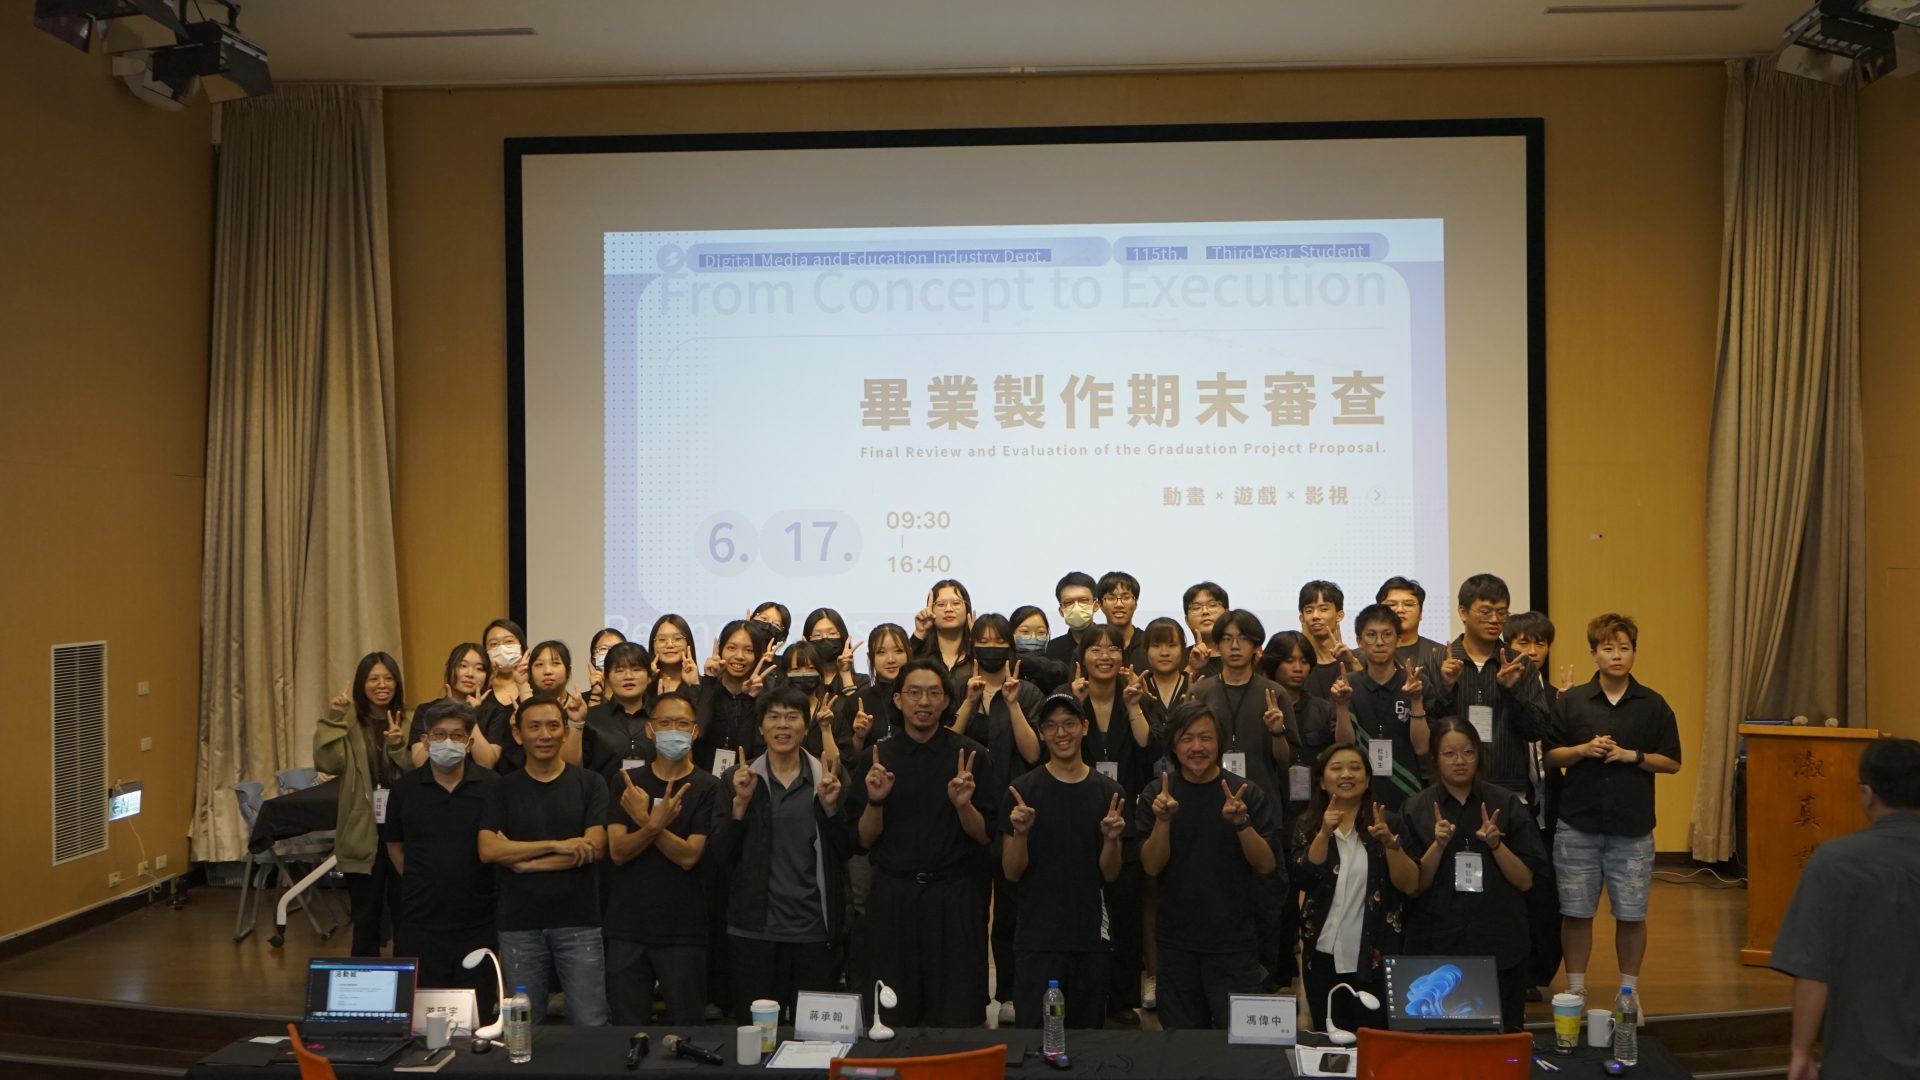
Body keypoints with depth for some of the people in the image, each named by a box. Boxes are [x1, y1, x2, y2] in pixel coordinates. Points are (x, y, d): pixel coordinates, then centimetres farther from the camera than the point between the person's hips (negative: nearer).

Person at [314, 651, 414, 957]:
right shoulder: (349, 723, 1)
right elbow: (328, 763, -15)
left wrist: (398, 746, -21)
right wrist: (333, 719, -18)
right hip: (363, 834, 0)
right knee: (366, 920, 11)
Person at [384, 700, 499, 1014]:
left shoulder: (492, 786, -5)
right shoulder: (405, 788, 2)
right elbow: (395, 846, 14)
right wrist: (419, 884, 8)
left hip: (477, 925, -1)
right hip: (420, 926, 1)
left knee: (476, 1016, 9)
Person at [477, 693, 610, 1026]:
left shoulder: (589, 784, 2)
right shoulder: (501, 789, 6)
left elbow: (595, 848, -9)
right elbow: (488, 850, -7)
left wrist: (524, 861, -10)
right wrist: (556, 845, -15)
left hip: (579, 922, -1)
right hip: (519, 925, 1)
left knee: (590, 1024, 0)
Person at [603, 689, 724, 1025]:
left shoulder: (708, 787, -3)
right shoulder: (627, 783, 5)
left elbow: (689, 856, -11)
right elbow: (618, 852, -5)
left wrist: (645, 821, -22)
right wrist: (654, 825, -24)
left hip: (683, 931, -2)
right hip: (628, 926, 2)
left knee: (686, 1028, 7)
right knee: (627, 1030, 11)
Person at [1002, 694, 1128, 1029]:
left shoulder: (1108, 791, 3)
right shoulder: (1023, 790, -2)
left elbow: (1110, 875, 4)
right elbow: (1011, 873, -3)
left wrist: (1111, 838, -14)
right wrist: (1020, 833, -20)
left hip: (1092, 936, 2)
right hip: (1039, 938, -2)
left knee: (1087, 1034, 11)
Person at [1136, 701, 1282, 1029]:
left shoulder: (1248, 794, -3)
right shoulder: (1156, 794, 0)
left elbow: (1267, 866, -7)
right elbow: (1152, 866, -7)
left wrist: (1242, 823, -23)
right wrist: (1163, 820, -23)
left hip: (1233, 943, -1)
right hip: (1176, 943, 1)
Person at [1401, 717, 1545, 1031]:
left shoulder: (1507, 804, 1)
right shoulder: (1416, 809, 0)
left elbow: (1526, 881, 1)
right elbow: (1413, 886, -3)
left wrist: (1495, 844, -15)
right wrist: (1438, 845, -18)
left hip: (1499, 946, 1)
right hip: (1435, 946, 0)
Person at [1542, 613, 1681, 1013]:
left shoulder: (1652, 705, 3)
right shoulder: (1570, 702, 3)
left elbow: (1672, 761, 4)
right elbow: (1549, 756, 4)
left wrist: (1632, 755, -11)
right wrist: (1583, 750, -13)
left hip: (1632, 828, 0)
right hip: (1577, 825, 0)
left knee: (1631, 914, 6)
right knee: (1575, 912, 5)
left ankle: (1629, 992, 22)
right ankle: (1575, 990, 18)